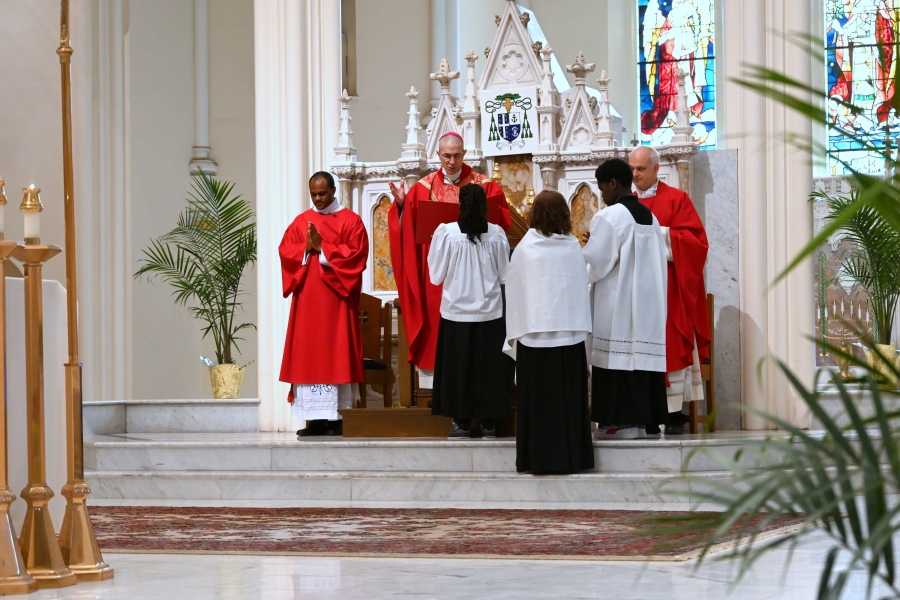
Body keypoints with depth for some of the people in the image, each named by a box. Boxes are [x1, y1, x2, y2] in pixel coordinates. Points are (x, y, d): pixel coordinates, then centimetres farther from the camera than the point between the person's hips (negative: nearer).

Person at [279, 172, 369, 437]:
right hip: (307, 300, 4)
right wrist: (306, 247, -12)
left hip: (336, 300, -4)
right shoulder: (301, 221, 14)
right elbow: (284, 251, 5)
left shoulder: (350, 221, 2)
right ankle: (315, 418, 1)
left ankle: (336, 418, -5)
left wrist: (322, 248, -12)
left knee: (336, 355, -6)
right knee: (308, 356, 0)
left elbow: (356, 254, -9)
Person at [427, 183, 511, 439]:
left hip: (456, 311, -1)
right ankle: (488, 422, 13)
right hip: (490, 311, 1)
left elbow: (436, 275, -5)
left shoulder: (446, 232, -11)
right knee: (487, 367, 9)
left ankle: (462, 422, 10)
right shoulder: (497, 234, -6)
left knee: (458, 366, 8)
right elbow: (505, 274, 2)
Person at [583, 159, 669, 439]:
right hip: (647, 304, 8)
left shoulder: (608, 218, -12)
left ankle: (621, 423, -5)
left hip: (617, 309, -8)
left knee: (619, 366, -5)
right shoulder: (650, 217, 11)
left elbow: (593, 264, -14)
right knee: (641, 361, 8)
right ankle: (642, 423, 10)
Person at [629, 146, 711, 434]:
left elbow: (695, 240, -6)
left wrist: (659, 234, -14)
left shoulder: (676, 199, 2)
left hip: (668, 289, -4)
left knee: (670, 347, -6)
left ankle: (674, 413, -5)